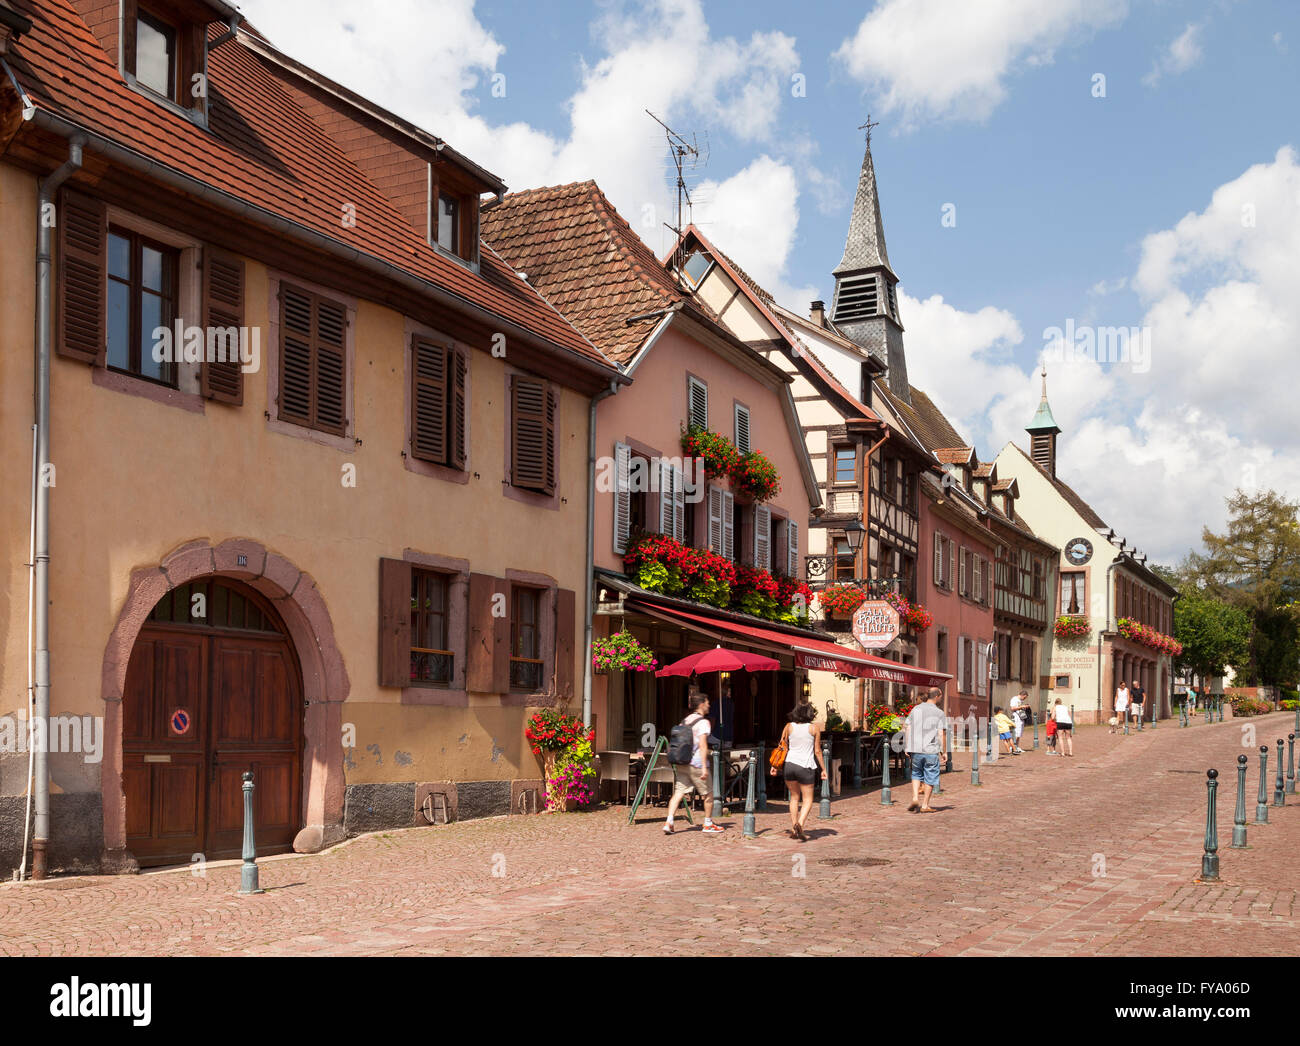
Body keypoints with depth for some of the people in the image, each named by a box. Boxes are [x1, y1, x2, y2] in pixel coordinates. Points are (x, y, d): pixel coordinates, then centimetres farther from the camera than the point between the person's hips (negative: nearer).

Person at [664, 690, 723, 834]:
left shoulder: (684, 721, 14)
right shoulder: (703, 722, -8)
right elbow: (702, 745, -17)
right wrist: (704, 767, -19)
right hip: (696, 763, -6)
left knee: (679, 793, 1)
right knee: (707, 793, 11)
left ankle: (668, 822, -14)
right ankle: (708, 824, 22)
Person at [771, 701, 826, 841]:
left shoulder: (789, 727, 2)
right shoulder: (815, 727, -5)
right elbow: (817, 751, -3)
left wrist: (775, 766, 17)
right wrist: (823, 769, 6)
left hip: (790, 765, 3)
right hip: (806, 766, -3)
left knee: (794, 797, 19)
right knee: (807, 800, 6)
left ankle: (794, 829, 19)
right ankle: (800, 824, -18)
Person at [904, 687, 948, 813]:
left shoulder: (915, 710, 7)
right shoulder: (939, 713, -4)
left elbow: (907, 729, 5)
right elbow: (942, 734, -7)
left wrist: (906, 748, 11)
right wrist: (944, 752, 0)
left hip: (916, 750, 3)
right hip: (932, 750, -3)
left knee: (916, 774, 19)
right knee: (930, 777, 8)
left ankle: (915, 798, 2)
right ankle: (925, 805, 11)